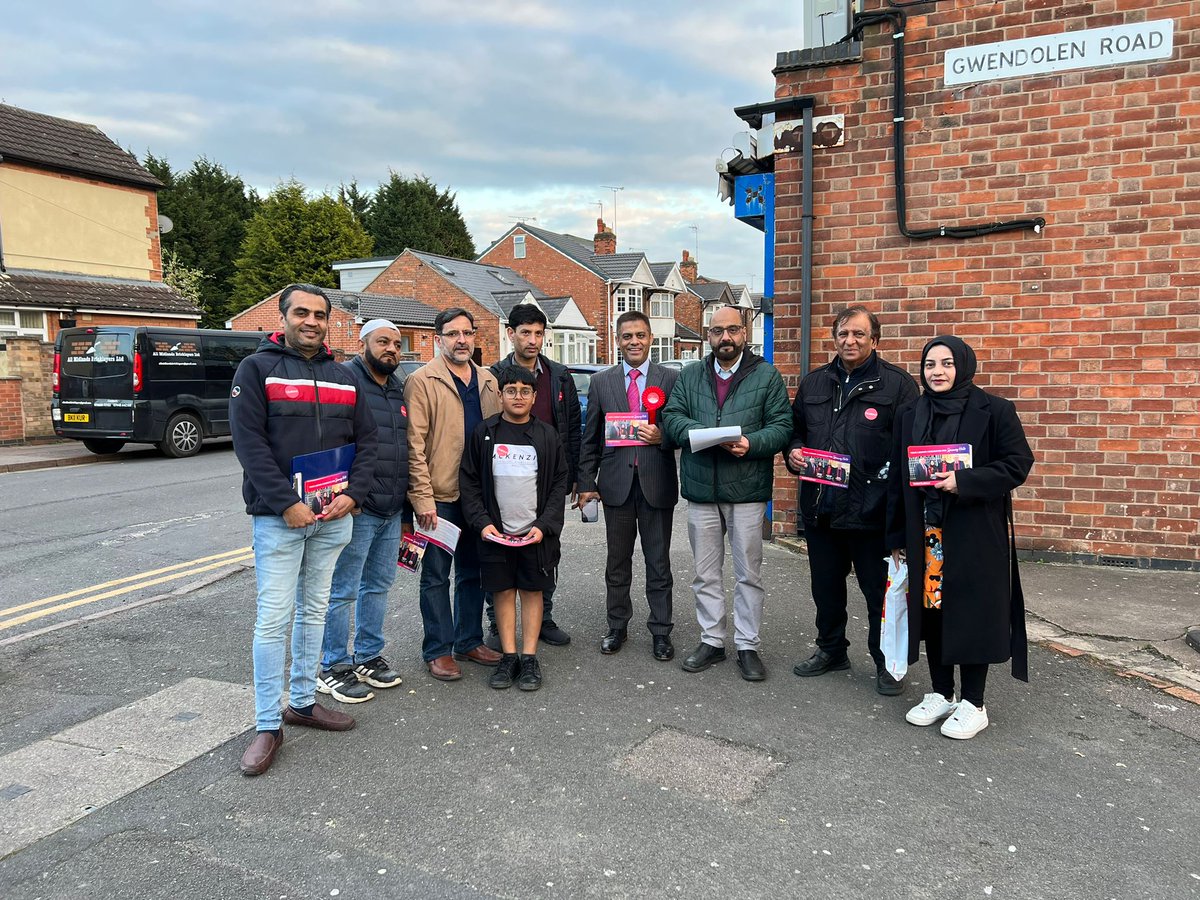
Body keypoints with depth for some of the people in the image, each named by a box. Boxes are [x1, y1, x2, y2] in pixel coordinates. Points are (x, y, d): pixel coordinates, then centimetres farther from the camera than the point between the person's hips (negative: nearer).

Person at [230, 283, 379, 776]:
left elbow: (366, 439, 10)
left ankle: (303, 701, 28)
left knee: (314, 611, 14)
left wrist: (352, 494, -6)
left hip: (333, 515, 5)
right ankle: (268, 726, 7)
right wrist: (286, 503, -18)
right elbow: (249, 441, -12)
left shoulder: (342, 377, 12)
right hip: (278, 516, -5)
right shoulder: (257, 368, -4)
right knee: (274, 618, -3)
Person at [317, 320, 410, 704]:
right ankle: (333, 668, 14)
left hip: (393, 512, 8)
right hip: (357, 510, -8)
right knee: (343, 590, 1)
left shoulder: (399, 389, 17)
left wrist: (407, 511, 20)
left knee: (378, 586, 16)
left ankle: (368, 657, 29)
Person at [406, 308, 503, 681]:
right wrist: (423, 496, -16)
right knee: (436, 574, 5)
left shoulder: (488, 381, 11)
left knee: (472, 570, 15)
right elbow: (414, 444, -11)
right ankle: (438, 650, 17)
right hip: (439, 495, -5)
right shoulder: (422, 381, -6)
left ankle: (469, 640, 29)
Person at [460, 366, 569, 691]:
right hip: (495, 532, 0)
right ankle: (508, 657, 17)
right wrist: (482, 522, -9)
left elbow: (559, 482, 3)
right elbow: (468, 481, 2)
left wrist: (544, 525, -8)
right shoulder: (484, 433, 2)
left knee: (532, 591, 6)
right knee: (503, 591, 7)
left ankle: (529, 658, 15)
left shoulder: (547, 435, 2)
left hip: (536, 532, 0)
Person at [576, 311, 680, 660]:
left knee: (658, 562, 7)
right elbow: (590, 438, 7)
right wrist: (586, 482, 2)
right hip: (616, 483, 2)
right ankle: (617, 627, 27)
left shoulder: (672, 379, 1)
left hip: (657, 483, -1)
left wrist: (662, 437, -17)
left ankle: (660, 631, 18)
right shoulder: (600, 382, 6)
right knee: (617, 563, 13)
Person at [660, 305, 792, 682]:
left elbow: (782, 426, -3)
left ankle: (747, 646, 18)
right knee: (706, 573, 11)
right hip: (701, 488, 3)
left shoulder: (767, 376, 3)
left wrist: (750, 443, -21)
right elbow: (671, 417, 1)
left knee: (748, 573, 6)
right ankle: (712, 640, 24)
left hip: (747, 489, -3)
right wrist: (705, 434, -18)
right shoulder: (689, 377, 11)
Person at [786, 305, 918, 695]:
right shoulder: (813, 382, 12)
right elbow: (795, 428, 21)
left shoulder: (897, 383, -3)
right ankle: (831, 650, 37)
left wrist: (894, 474, -20)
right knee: (826, 586, 18)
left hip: (872, 511, -5)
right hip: (820, 507, 5)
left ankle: (886, 662, 25)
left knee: (880, 591, 8)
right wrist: (793, 452, 1)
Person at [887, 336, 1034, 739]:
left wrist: (964, 481, -20)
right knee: (931, 609, 9)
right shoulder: (910, 416, 8)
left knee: (971, 612, 2)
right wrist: (897, 536, 9)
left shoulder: (993, 411, -5)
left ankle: (973, 704, 17)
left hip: (975, 534, -4)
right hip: (925, 532, 4)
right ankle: (941, 694, 25)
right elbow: (897, 477, 10)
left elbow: (1019, 463, -8)